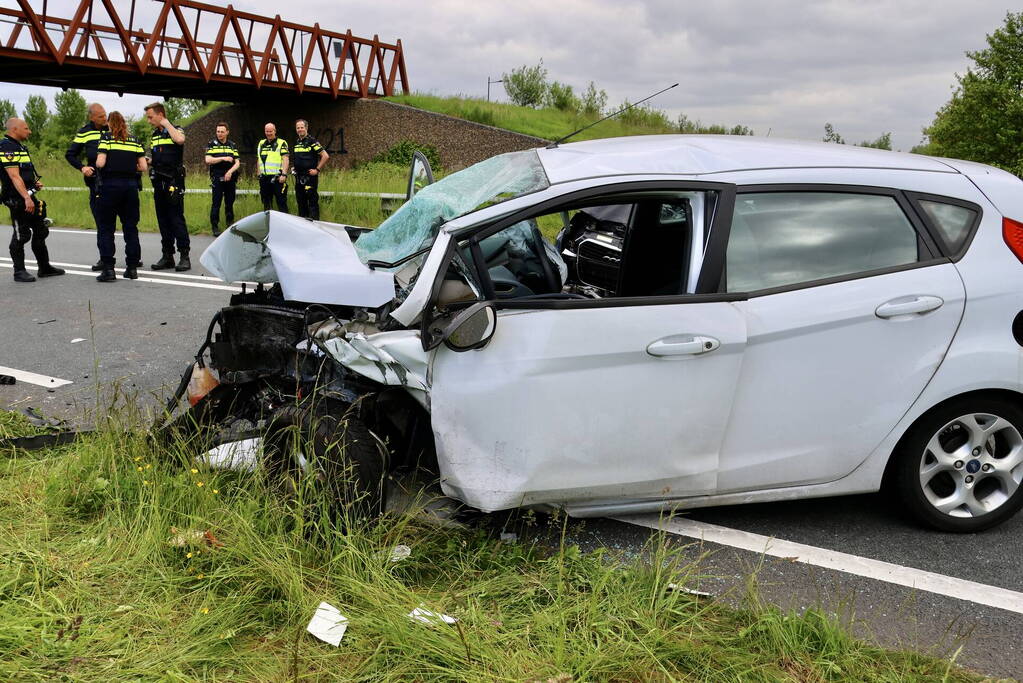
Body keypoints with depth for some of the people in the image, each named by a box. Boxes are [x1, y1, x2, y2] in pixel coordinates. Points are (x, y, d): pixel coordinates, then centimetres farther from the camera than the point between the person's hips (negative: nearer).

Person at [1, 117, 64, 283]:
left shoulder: (19, 147, 19)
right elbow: (14, 176, -22)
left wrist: (35, 183, 16)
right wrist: (26, 198, -27)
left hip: (29, 197, 10)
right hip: (18, 199, -10)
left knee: (40, 232, 15)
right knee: (21, 235, -5)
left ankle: (44, 268, 24)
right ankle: (19, 272, 1)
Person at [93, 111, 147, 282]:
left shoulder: (106, 138, -2)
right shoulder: (135, 141, 8)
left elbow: (100, 163, -12)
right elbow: (143, 167, 3)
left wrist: (96, 163, 10)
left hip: (110, 185, -3)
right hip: (131, 186, 3)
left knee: (106, 229, 3)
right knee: (130, 227, 10)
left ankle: (108, 269, -2)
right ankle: (132, 267, 11)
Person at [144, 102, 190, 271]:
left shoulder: (176, 130, -3)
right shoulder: (155, 134, 18)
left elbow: (179, 139, -28)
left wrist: (166, 123, -14)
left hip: (173, 181, -8)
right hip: (159, 181, 8)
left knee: (176, 218, -9)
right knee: (163, 219, 8)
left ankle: (184, 257, -6)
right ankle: (167, 256, 13)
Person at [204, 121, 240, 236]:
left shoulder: (233, 146, 13)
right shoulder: (211, 144, 5)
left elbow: (237, 162, 5)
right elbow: (208, 160, -7)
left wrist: (230, 171, -13)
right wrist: (223, 158, -13)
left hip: (230, 178, 3)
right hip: (217, 178, -3)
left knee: (230, 204, 6)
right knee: (216, 204, -5)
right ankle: (215, 227, -1)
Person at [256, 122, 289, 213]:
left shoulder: (281, 143, 0)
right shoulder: (261, 144, 18)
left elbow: (285, 159, -9)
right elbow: (258, 160, 23)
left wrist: (284, 174, -19)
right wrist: (259, 175, 17)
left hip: (277, 178, -6)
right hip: (264, 178, 6)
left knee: (281, 202, -7)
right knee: (266, 204, 10)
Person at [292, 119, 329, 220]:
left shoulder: (312, 141, -7)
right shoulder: (296, 143, 16)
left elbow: (325, 156, -12)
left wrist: (317, 169, -13)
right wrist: (294, 170, 17)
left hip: (310, 176, -8)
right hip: (299, 177, 8)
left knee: (312, 201, -8)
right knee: (301, 202, 12)